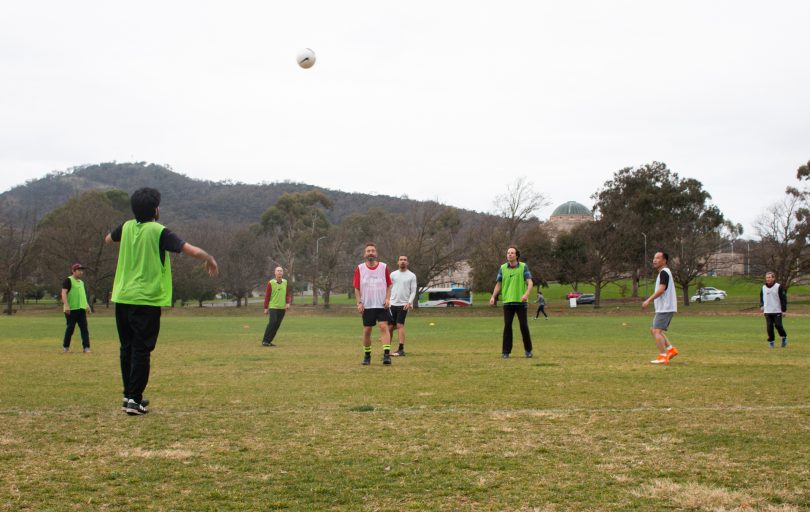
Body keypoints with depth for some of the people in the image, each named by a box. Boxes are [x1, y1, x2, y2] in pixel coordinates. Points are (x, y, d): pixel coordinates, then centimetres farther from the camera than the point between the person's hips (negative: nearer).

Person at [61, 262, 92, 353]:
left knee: (84, 328, -2)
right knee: (70, 328, 0)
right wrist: (66, 305, -24)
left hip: (81, 309, 6)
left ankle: (86, 347, -5)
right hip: (71, 309, -6)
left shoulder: (81, 282, 20)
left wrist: (87, 305, 18)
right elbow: (63, 293, -13)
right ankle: (65, 347, 14)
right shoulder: (68, 280, -4)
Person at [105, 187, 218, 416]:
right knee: (141, 351, -2)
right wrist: (210, 259, 1)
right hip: (147, 300, -6)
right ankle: (134, 399, -5)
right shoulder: (159, 232, -10)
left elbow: (108, 239, 30)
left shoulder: (127, 227, 6)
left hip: (123, 298, 6)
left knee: (127, 348, 16)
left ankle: (129, 395, 24)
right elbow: (192, 250, -17)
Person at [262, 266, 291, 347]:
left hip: (282, 308, 4)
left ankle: (269, 341, 11)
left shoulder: (285, 282, 6)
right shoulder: (271, 283, -4)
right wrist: (266, 308, -2)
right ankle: (265, 341, -12)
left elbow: (288, 294, 10)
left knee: (277, 325, 3)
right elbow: (267, 296, -1)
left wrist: (288, 303, -7)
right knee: (272, 322, -18)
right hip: (273, 307, -4)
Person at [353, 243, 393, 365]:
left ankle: (387, 355, -18)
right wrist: (359, 302, -6)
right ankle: (367, 355, 19)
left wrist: (387, 299, -6)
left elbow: (389, 285, 8)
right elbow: (356, 288, 4)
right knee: (367, 330, 4)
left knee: (384, 326, -14)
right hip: (367, 305, 1)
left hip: (382, 304, -1)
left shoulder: (384, 267, 2)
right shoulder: (359, 268, 2)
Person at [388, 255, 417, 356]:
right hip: (392, 304, 3)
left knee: (400, 325, -12)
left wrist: (409, 302, -13)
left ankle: (401, 349, -12)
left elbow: (413, 291, 0)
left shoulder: (412, 276, 2)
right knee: (389, 326, 5)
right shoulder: (393, 274, 9)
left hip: (403, 305, -3)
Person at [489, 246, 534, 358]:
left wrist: (526, 294, -25)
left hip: (521, 302, -2)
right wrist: (493, 296, -5)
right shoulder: (502, 268, 5)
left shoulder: (523, 267, -1)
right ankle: (506, 351, 4)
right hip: (507, 302, 2)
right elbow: (498, 284, 10)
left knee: (524, 326, 1)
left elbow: (530, 282, -8)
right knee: (507, 326, -1)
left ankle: (528, 350, 15)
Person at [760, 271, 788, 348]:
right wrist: (761, 305, 6)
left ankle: (784, 337, 17)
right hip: (767, 311, 4)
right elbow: (761, 298, 23)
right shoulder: (763, 288, 9)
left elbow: (783, 298, -3)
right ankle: (771, 341, 10)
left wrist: (784, 309, -6)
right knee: (769, 327, 0)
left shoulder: (778, 287, -5)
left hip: (777, 311, -4)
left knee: (778, 325, -8)